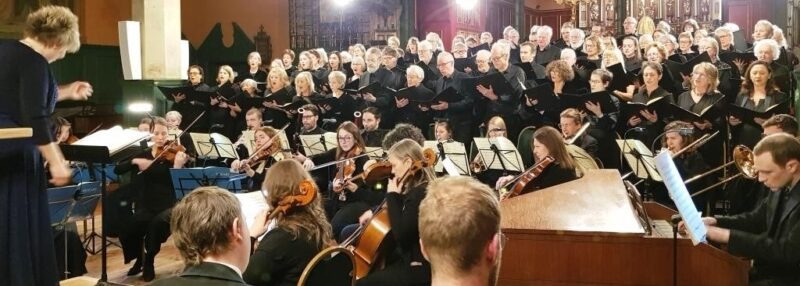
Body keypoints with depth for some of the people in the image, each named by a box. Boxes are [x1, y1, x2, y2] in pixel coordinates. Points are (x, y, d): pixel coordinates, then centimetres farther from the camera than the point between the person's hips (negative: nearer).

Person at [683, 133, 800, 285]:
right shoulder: (780, 188, 5)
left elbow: (787, 252, -29)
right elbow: (755, 219, 17)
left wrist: (728, 236, -28)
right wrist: (714, 221, 0)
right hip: (767, 271, 8)